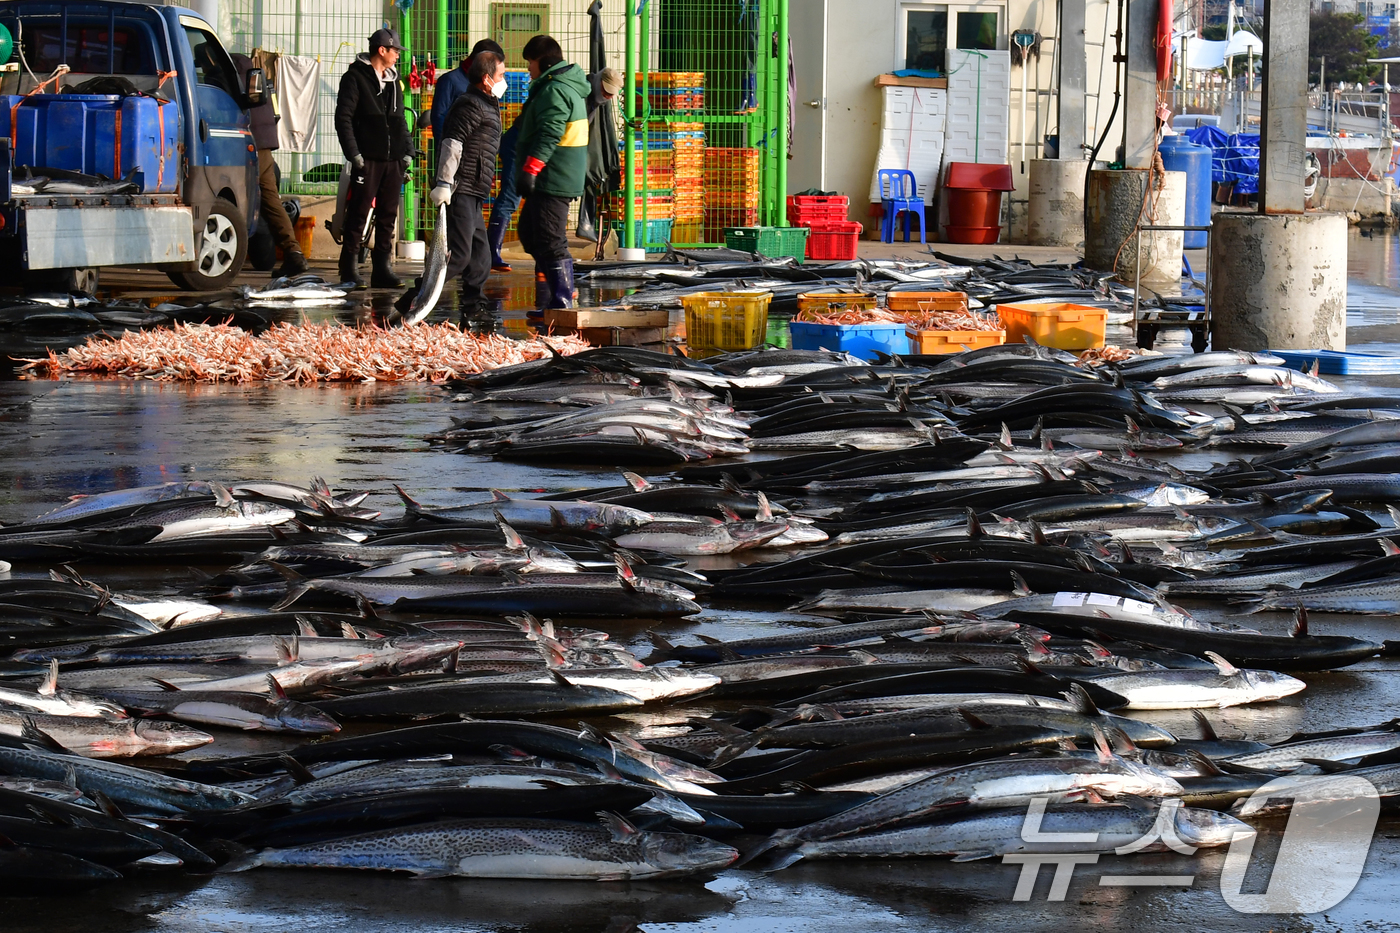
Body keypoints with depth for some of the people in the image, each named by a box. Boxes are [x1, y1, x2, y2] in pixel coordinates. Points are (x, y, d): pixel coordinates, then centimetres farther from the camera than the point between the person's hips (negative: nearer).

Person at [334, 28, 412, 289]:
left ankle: (383, 268, 11)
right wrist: (353, 152, -16)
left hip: (393, 160, 7)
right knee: (358, 214, -6)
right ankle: (350, 269, -3)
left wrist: (407, 151, 13)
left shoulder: (393, 81, 19)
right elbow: (343, 117, -8)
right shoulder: (355, 78, -2)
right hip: (367, 159, -7)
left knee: (388, 215, 7)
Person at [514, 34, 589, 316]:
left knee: (551, 241, -9)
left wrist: (530, 169, -30)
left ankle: (561, 303, -8)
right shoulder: (569, 87, 19)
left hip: (552, 181, -11)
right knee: (529, 231, 20)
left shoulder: (555, 91, -16)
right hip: (551, 181, 11)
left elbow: (548, 136, -26)